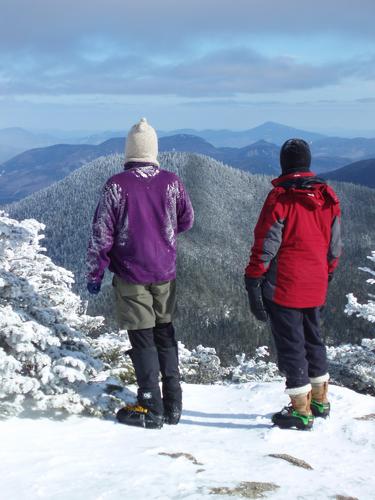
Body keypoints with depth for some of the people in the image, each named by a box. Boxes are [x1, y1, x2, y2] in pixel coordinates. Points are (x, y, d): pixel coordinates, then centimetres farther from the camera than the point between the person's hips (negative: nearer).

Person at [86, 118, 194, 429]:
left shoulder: (117, 185, -13)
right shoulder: (172, 182, -5)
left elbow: (102, 234, -9)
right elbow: (186, 221, 9)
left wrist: (95, 273, 1)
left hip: (131, 275, -3)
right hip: (165, 273, 3)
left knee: (142, 338, 4)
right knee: (165, 333, 16)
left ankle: (151, 408, 8)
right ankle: (173, 404, 19)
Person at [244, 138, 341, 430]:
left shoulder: (280, 197, -14)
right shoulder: (329, 198, 5)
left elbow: (265, 245, -15)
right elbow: (335, 245, 12)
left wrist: (253, 283, -10)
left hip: (283, 287, -6)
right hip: (315, 287, 6)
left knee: (290, 345, 2)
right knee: (313, 339, 20)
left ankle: (301, 411, 6)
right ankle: (320, 401, 30)